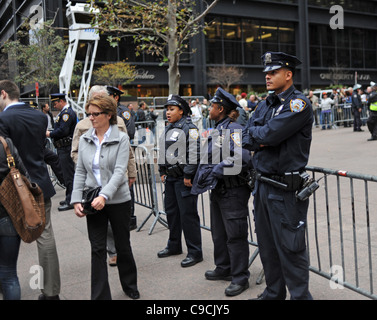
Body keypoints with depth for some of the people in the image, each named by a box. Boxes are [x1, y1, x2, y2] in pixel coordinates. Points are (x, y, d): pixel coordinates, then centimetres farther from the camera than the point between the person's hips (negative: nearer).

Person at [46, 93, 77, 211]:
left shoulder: (67, 112, -15)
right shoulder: (64, 112, 19)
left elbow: (63, 130, -23)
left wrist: (50, 134, -11)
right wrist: (51, 133, 8)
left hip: (66, 149, -11)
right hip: (63, 148, 11)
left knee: (69, 174, -6)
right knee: (67, 174, 16)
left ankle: (70, 201, -2)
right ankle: (69, 198, 25)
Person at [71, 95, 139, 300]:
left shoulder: (121, 139, -8)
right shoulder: (84, 139, 3)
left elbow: (119, 172, -17)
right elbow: (80, 172, 5)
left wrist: (104, 195, -29)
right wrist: (76, 200, -5)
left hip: (118, 200, -2)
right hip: (93, 202, 3)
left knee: (123, 246, 12)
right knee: (97, 249, 4)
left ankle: (130, 285, 36)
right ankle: (100, 295, 15)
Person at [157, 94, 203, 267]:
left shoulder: (189, 128, -11)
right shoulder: (168, 129, 15)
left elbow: (194, 153, -18)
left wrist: (188, 175, -19)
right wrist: (163, 172, 18)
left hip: (184, 178, -9)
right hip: (171, 177, 9)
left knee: (188, 214, -5)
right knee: (171, 211, 16)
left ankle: (194, 252, 5)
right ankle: (174, 245, 32)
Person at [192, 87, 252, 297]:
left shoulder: (234, 129, -16)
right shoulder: (218, 130, 14)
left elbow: (241, 158, -30)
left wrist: (217, 171, -21)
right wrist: (205, 175, 5)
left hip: (233, 191, -10)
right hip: (218, 190, 10)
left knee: (235, 236, 0)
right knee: (219, 233, 19)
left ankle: (240, 278, 13)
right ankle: (224, 269, 35)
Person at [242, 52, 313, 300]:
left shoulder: (299, 103, -11)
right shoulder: (266, 105, 14)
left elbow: (271, 134, -23)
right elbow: (246, 138, 8)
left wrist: (255, 133, -3)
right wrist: (262, 139, -11)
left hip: (286, 188, -8)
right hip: (263, 184, 8)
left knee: (290, 247, 0)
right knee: (267, 245, 16)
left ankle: (300, 295, 16)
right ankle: (274, 293, 31)